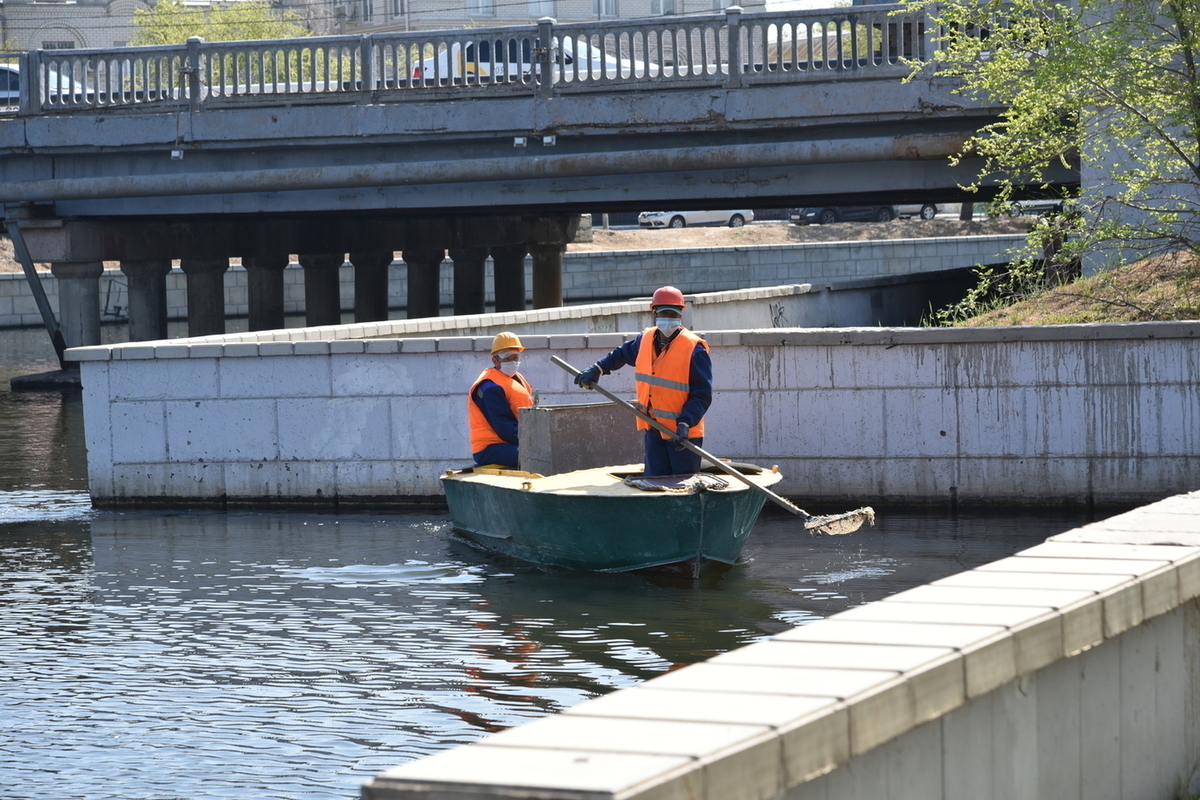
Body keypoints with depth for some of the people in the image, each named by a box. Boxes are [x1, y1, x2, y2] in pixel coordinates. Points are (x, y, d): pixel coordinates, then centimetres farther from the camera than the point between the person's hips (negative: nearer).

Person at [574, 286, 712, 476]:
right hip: (653, 430, 6)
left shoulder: (694, 349, -14)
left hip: (684, 433, -6)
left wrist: (686, 422, -26)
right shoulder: (645, 340, 5)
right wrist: (598, 369, 21)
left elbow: (702, 395, -16)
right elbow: (622, 354, 29)